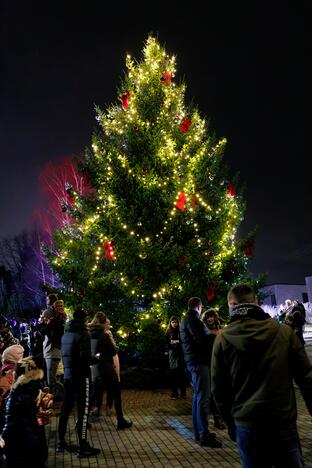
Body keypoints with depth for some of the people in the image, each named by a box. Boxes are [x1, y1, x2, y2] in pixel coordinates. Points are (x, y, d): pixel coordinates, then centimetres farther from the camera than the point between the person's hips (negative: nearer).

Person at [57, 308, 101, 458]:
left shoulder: (65, 334, 9)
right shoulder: (83, 334, -14)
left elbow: (65, 355, 15)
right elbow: (85, 358, -21)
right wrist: (95, 359, -3)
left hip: (68, 376, 8)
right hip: (81, 377, -8)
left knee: (65, 410, 16)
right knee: (83, 411, -1)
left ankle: (61, 442, 26)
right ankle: (83, 447, 3)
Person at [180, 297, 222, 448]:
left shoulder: (185, 320, 17)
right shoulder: (193, 320, -15)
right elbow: (202, 339, -24)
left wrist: (210, 335, 17)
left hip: (192, 361, 11)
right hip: (199, 361, -11)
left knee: (197, 396, 16)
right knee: (203, 397, -7)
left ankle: (198, 431, 25)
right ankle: (204, 435, -3)